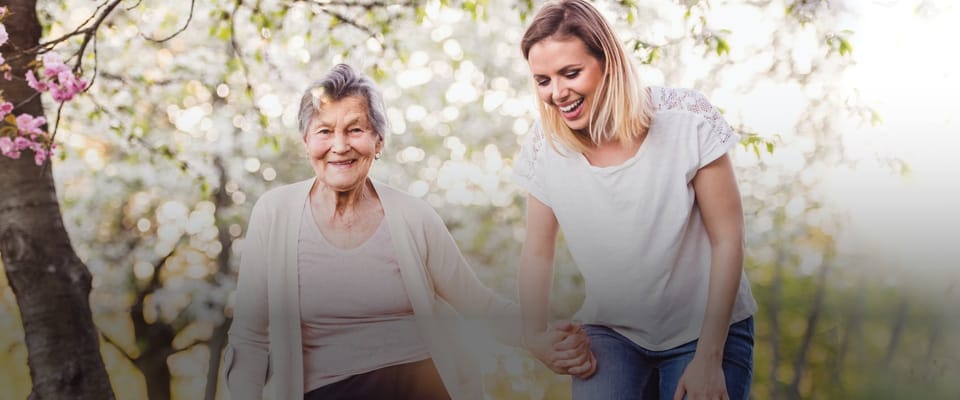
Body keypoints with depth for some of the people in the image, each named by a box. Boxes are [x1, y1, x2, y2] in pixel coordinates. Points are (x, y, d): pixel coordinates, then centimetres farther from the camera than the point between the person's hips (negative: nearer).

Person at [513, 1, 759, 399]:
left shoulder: (687, 120, -17)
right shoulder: (546, 146, -8)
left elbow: (727, 241, -13)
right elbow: (537, 252, 3)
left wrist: (709, 359, -14)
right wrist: (535, 335, -12)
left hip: (704, 331, -2)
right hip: (611, 335, 2)